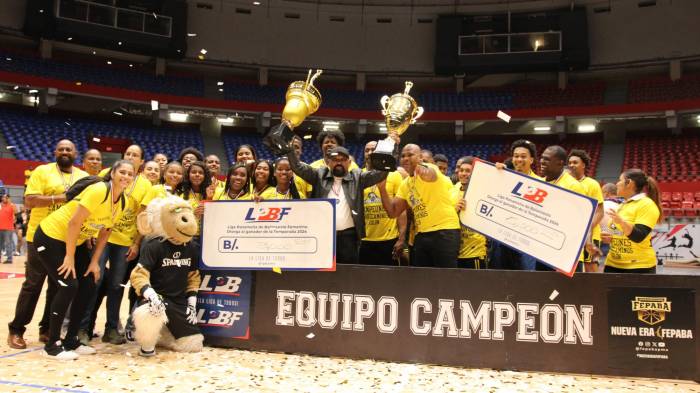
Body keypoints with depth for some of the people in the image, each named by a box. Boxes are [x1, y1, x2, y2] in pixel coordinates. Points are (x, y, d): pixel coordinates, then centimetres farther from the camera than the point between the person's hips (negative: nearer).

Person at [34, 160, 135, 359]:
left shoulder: (121, 201, -1)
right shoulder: (99, 190, -27)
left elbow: (104, 232, 7)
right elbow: (74, 222, -27)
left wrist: (95, 261, 2)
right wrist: (69, 256, -21)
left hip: (76, 241, 9)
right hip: (51, 236, -8)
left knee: (88, 286, 4)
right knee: (69, 286, -14)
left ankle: (71, 340, 17)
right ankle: (52, 344, 0)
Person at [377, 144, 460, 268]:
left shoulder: (428, 169, -7)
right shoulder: (405, 184, 15)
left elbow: (428, 174, -34)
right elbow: (393, 212, 12)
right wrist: (382, 188, 1)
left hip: (444, 232, -7)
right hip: (421, 235, 8)